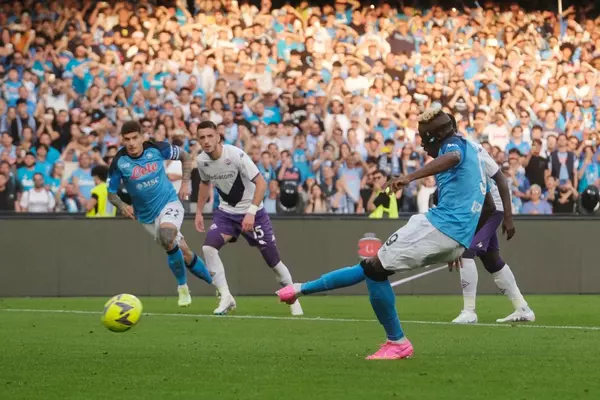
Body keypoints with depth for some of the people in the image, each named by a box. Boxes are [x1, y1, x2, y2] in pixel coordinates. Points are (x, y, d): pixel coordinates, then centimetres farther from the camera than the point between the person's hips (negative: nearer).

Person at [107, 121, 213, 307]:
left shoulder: (157, 149, -12)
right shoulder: (119, 163, -12)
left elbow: (185, 157, 6)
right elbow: (111, 193, -2)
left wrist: (185, 183, -3)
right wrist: (122, 206, -23)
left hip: (169, 203, -3)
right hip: (147, 215, 3)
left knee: (166, 236, -31)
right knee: (184, 253, 3)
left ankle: (182, 286, -13)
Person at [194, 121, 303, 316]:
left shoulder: (235, 155, -24)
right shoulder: (201, 161, -7)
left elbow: (261, 183, -23)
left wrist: (251, 212, -30)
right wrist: (199, 212, 11)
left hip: (252, 213, -4)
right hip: (226, 212, 4)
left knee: (273, 260, 0)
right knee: (208, 247, -20)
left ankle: (294, 300, 21)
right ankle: (226, 297, -12)